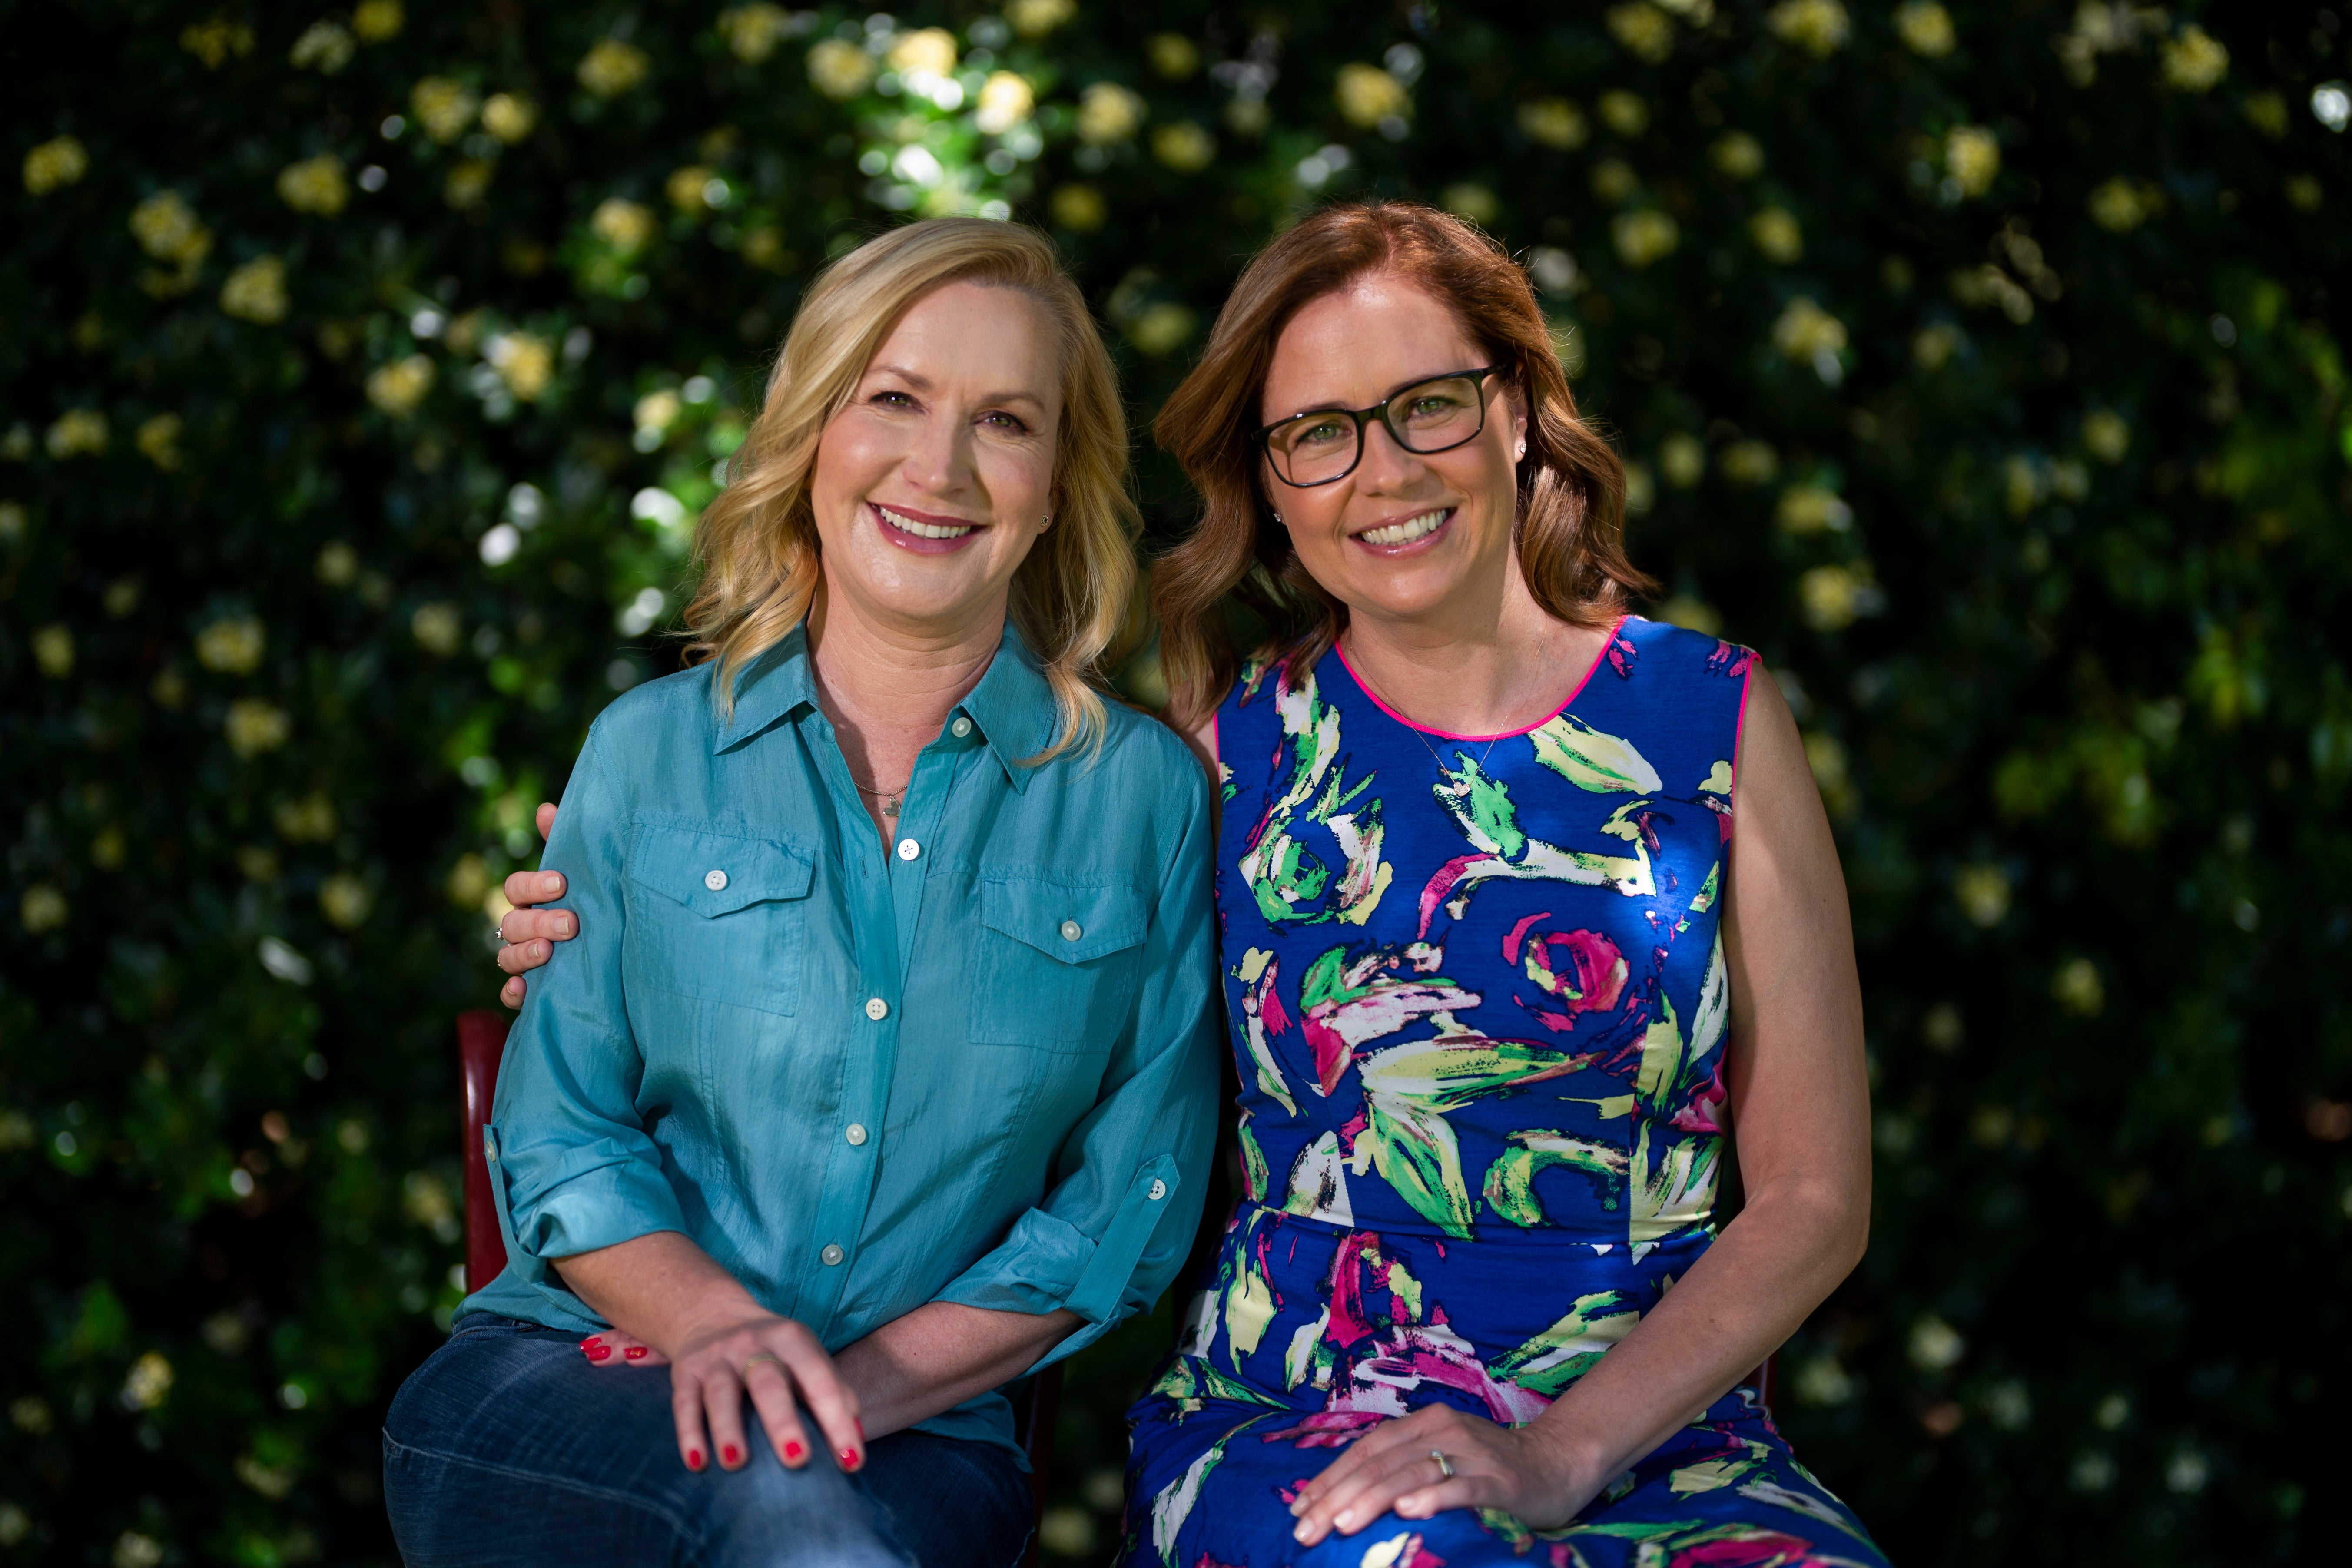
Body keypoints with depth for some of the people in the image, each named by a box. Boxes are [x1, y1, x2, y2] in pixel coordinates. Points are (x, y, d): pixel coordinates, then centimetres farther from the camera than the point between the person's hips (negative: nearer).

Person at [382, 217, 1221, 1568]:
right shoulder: (649, 751, 8)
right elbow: (557, 1130, 5)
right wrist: (707, 1321, -15)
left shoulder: (1143, 791, 5)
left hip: (921, 1427, 0)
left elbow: (1133, 1194, 3)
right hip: (575, 1374, 0)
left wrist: (884, 1372, -12)